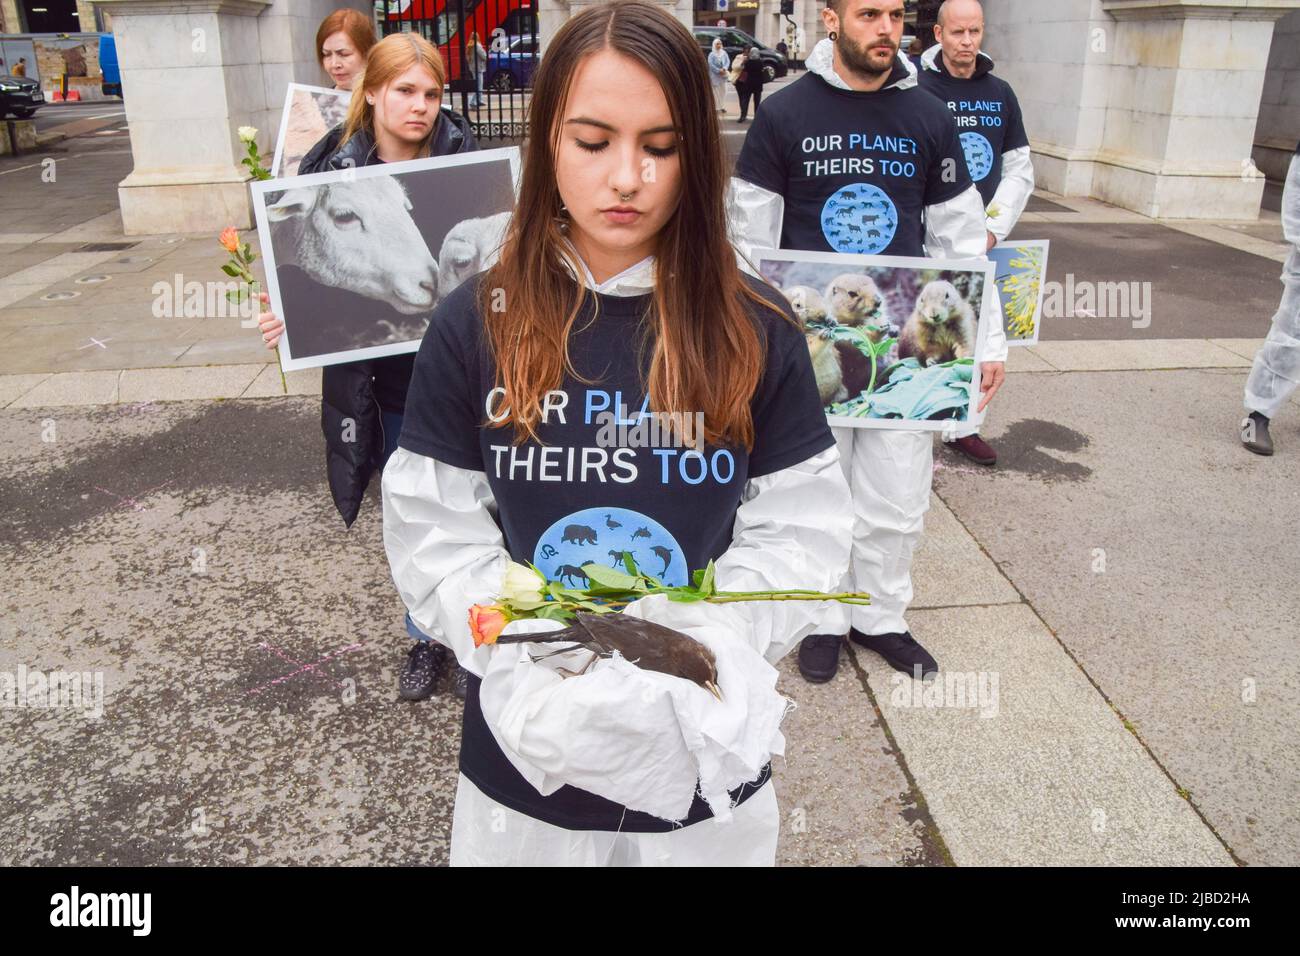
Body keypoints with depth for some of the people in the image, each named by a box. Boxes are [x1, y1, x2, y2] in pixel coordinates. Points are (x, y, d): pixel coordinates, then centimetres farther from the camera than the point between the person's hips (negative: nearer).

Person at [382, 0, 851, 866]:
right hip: (527, 748, 0)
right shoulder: (475, 324, -7)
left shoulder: (757, 330, -7)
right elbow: (435, 540, -6)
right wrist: (539, 663, -19)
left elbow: (800, 534, -6)